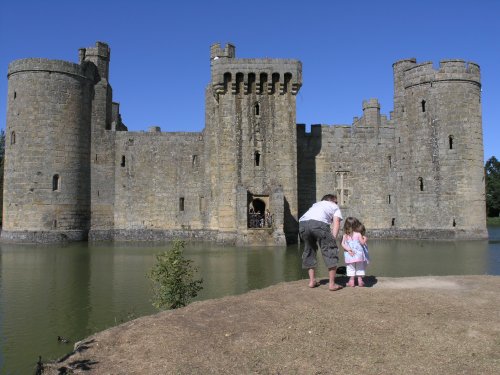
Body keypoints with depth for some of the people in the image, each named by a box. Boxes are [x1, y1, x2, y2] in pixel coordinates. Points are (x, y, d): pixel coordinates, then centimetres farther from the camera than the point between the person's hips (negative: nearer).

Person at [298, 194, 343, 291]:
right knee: (330, 251, 6)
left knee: (309, 250, 22)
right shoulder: (335, 207, 30)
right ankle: (332, 284, 5)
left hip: (302, 223, 5)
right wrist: (333, 240, 4)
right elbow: (336, 222, 13)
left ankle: (312, 281, 24)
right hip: (319, 223, -5)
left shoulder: (316, 204, 41)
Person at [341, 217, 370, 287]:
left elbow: (343, 244, -10)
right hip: (359, 255, -1)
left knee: (350, 268, 11)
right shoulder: (358, 234, -8)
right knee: (360, 268, 13)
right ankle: (360, 281, 15)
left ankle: (351, 281, 11)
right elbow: (362, 242, -8)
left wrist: (348, 250, -14)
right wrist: (365, 239, 10)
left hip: (350, 256, 1)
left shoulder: (345, 235, -2)